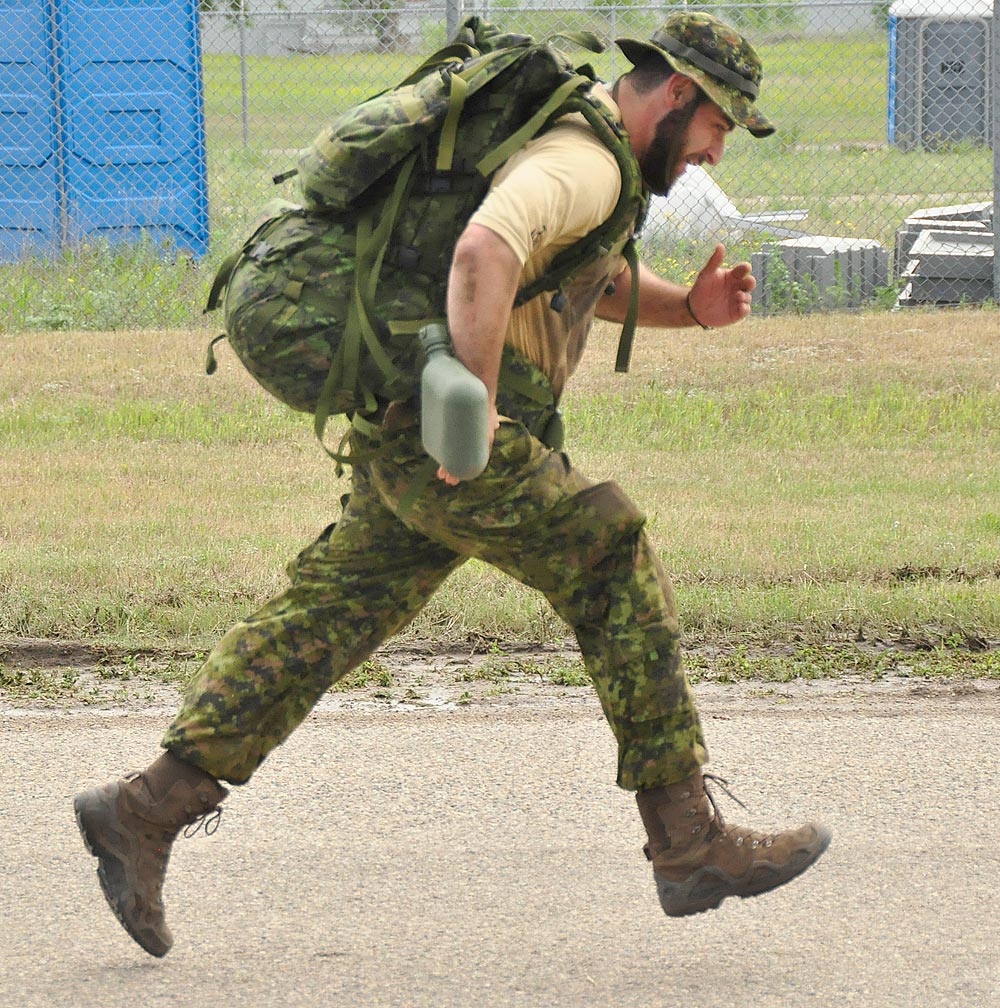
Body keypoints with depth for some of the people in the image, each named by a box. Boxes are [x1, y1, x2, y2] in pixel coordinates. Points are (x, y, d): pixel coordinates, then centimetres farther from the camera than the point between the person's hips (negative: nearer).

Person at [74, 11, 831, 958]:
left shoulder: (586, 152, 20)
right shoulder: (581, 163, -15)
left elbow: (599, 284, 37)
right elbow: (485, 252, -34)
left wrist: (692, 306, 18)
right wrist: (473, 406, -29)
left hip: (409, 439, 10)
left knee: (322, 621, 9)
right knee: (618, 573, -4)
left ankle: (147, 809, 7)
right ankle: (689, 843, 0)